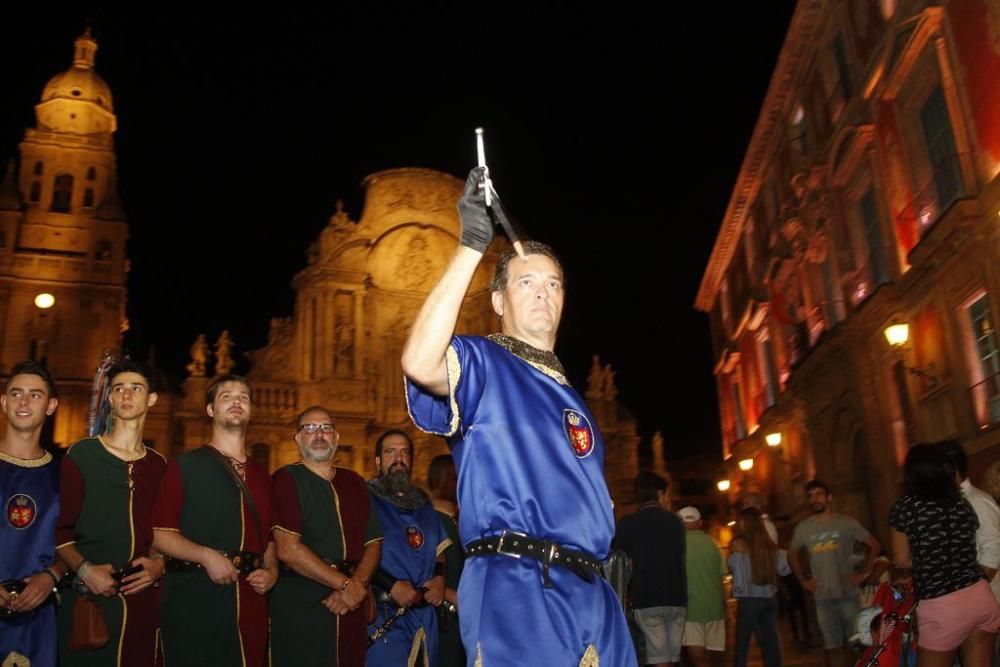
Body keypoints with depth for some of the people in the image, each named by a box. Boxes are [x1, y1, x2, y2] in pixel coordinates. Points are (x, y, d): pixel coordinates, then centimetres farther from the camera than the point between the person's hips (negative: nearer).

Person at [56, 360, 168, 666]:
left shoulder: (159, 465, 11)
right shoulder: (81, 455, 0)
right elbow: (59, 528, -5)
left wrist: (159, 562, -4)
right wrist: (84, 569, -17)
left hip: (142, 597, 3)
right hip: (88, 597, -3)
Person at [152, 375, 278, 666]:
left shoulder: (261, 476, 17)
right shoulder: (185, 467, 2)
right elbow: (159, 533, -6)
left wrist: (271, 570, 3)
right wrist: (206, 556, -17)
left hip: (249, 604, 5)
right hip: (192, 600, -4)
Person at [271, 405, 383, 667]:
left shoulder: (354, 482, 13)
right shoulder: (286, 479, -4)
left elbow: (373, 544, 10)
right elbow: (288, 550, -14)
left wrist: (357, 585, -9)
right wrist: (345, 584, -12)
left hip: (350, 606, 5)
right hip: (299, 606, -5)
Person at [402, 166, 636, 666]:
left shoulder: (571, 398, 24)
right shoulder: (482, 363, 1)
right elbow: (419, 364, -23)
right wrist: (472, 245, -21)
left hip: (590, 592, 7)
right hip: (514, 587, -7)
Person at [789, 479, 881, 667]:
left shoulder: (846, 522, -2)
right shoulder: (803, 528, 5)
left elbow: (875, 546, 2)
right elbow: (792, 555, 19)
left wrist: (864, 573, -4)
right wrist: (803, 581, 9)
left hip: (848, 594, -2)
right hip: (822, 598, 2)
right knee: (833, 646, 8)